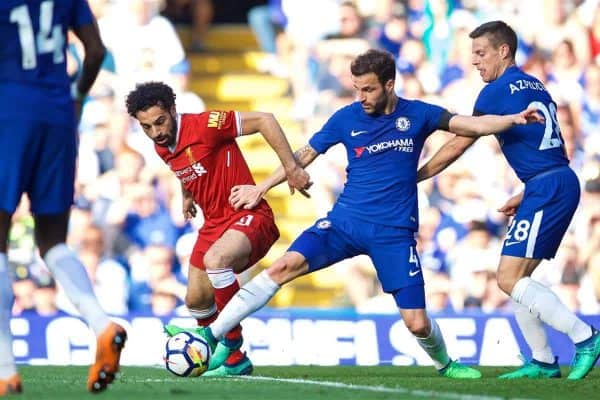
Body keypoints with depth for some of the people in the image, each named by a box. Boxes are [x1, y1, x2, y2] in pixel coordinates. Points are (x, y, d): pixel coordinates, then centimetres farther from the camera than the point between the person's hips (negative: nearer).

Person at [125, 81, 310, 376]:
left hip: (248, 216, -9)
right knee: (196, 300, 6)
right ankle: (233, 361, 27)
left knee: (215, 259, -36)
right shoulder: (162, 148, 4)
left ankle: (232, 347, -23)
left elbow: (263, 120, -21)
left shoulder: (203, 126, -20)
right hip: (213, 223, 9)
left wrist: (291, 168, -22)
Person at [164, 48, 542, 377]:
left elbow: (472, 124, -3)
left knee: (417, 323, -6)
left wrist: (514, 119, -19)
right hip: (346, 220, 1)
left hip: (395, 232, -1)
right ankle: (212, 335, -22)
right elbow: (305, 154, 11)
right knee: (286, 264, -21)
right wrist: (261, 188, 11)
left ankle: (445, 363, 29)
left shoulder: (416, 115, -1)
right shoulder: (347, 118, 2)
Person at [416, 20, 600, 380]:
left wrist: (411, 178, 7)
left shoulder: (498, 91, -7)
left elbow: (457, 146, -2)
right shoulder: (535, 87, 19)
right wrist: (525, 196, 24)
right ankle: (543, 362, 12)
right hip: (559, 185, 9)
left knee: (510, 279, -11)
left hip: (548, 188, -9)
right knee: (517, 278, 12)